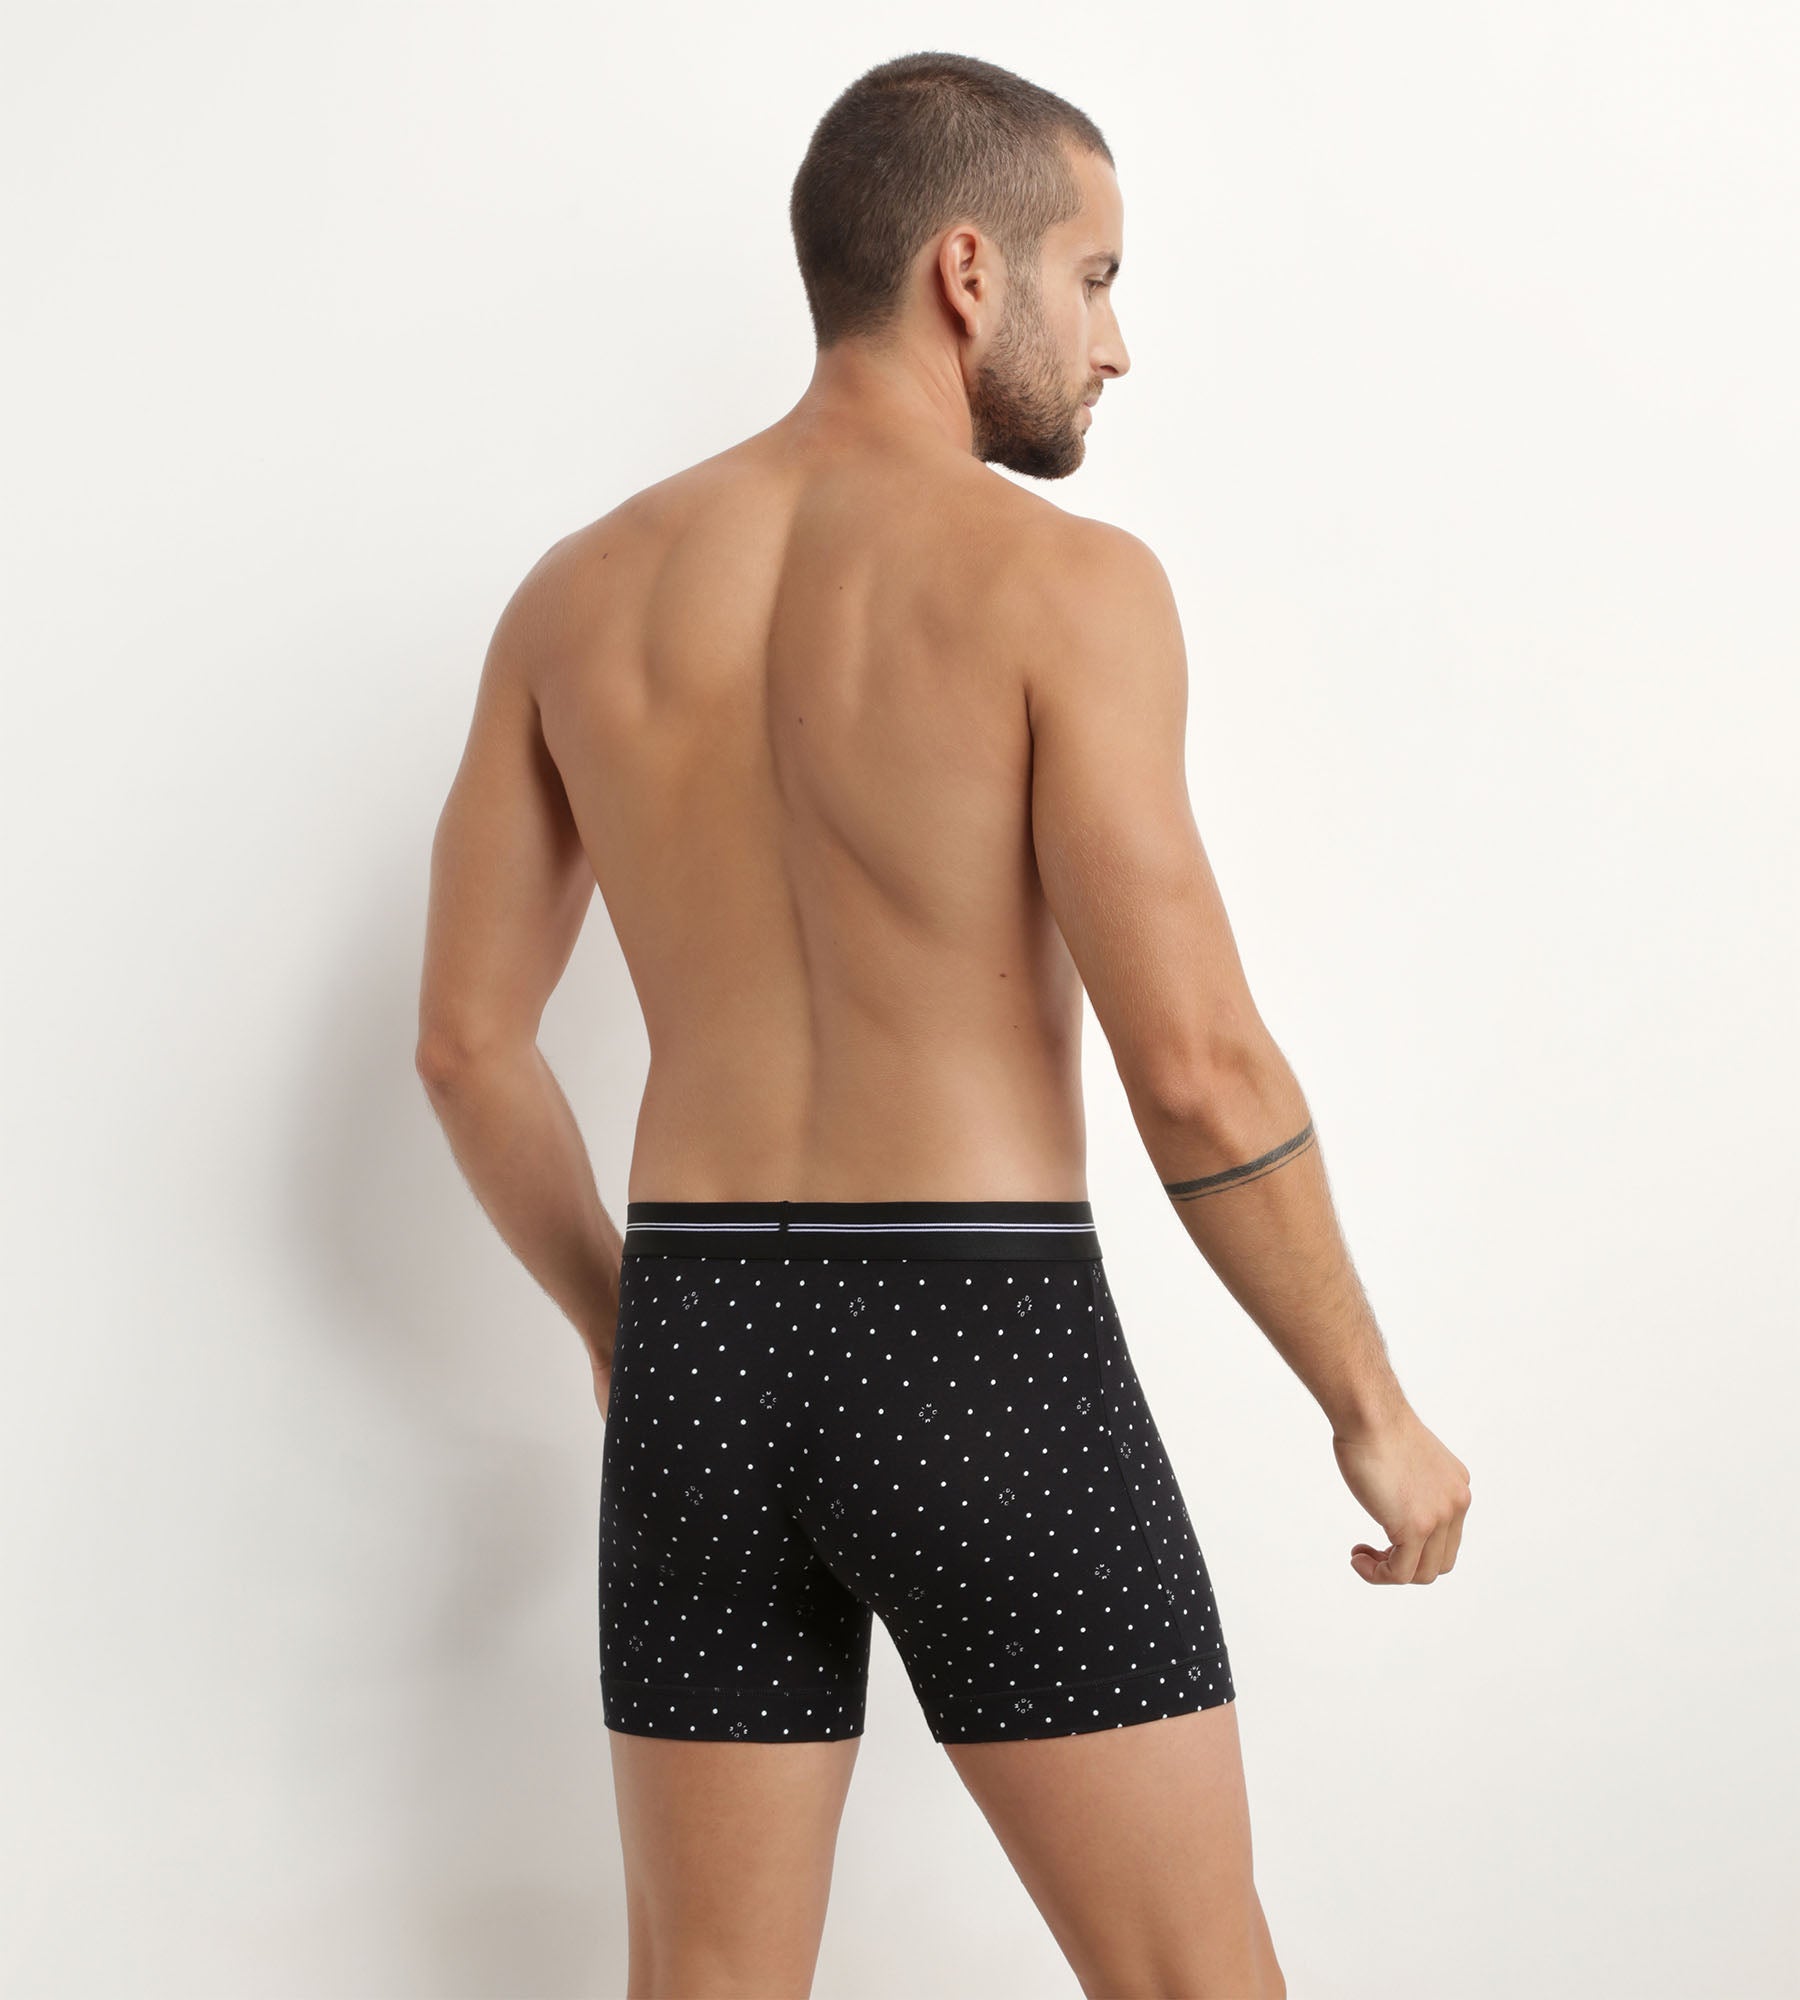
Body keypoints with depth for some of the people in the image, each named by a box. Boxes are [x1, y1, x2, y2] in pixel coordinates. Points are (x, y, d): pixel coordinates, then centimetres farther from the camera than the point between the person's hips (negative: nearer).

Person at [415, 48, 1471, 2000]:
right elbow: (1198, 1068, -15)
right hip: (986, 1361, -5)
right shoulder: (1058, 579, -11)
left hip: (705, 1363, 5)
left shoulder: (582, 591, 6)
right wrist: (1373, 1410, -2)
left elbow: (467, 1040, 8)